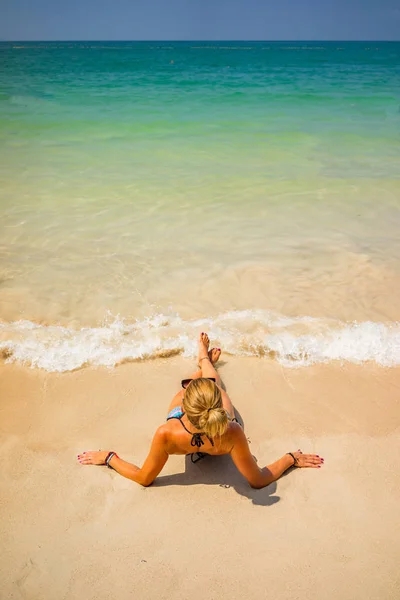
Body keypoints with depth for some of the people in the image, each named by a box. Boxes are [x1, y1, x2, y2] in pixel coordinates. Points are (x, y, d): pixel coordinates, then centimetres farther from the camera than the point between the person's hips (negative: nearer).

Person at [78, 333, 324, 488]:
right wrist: (291, 458, -18)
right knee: (212, 380, 30)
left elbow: (144, 478, -26)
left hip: (183, 418, 0)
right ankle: (207, 360, 67)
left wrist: (108, 457, -15)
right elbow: (258, 481, -27)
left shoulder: (166, 435, -48)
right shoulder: (232, 433, -47)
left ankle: (206, 359, 68)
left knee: (194, 381, 31)